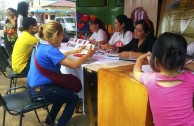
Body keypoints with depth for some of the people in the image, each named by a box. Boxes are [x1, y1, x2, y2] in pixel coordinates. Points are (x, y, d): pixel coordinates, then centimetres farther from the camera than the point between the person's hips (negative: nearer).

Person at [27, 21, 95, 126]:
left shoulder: (41, 45, 5)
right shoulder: (49, 50, -25)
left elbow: (60, 55, 21)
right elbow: (74, 65, -27)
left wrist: (76, 51, 22)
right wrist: (88, 55, -11)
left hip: (35, 86, 10)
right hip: (40, 90, -10)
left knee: (64, 92, 31)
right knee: (74, 98, 6)